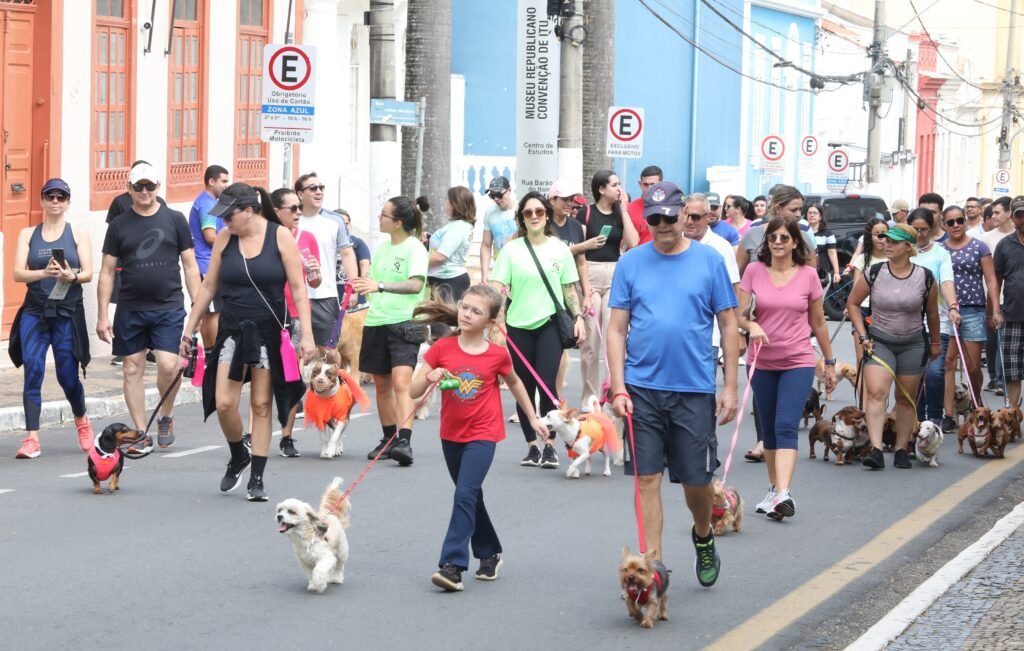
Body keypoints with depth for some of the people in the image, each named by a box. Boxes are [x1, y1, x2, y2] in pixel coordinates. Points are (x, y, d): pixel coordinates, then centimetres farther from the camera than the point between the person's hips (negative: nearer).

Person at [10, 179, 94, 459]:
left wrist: (72, 276, -22)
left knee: (67, 375, 2)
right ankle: (31, 438, -11)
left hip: (68, 313, -1)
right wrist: (44, 273, -20)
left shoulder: (78, 233, 6)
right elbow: (18, 273, -1)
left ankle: (81, 420, 32)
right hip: (34, 311, 1)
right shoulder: (28, 234, 9)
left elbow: (88, 273, 0)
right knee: (32, 370, -12)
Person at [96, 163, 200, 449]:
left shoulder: (175, 220, 5)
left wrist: (198, 306, 0)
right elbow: (107, 272, 8)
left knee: (168, 366, -13)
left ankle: (165, 416, 14)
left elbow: (190, 266, 7)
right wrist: (102, 315, 2)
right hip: (130, 309, 2)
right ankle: (141, 433, 13)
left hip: (169, 307, -2)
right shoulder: (119, 225, 6)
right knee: (133, 369, 4)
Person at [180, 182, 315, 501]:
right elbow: (209, 287, 10)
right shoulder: (224, 238, 2)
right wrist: (189, 331, 10)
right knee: (223, 403, -7)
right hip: (232, 331, 2)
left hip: (269, 332, -2)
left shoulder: (280, 236, -6)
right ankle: (238, 456, 21)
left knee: (261, 406, 2)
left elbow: (298, 288, -7)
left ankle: (256, 478, 12)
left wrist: (307, 334, -14)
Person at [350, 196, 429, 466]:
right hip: (376, 321, 7)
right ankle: (388, 439, 26)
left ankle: (404, 441, -28)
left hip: (404, 322, -7)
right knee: (382, 384, 13)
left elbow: (416, 284, -23)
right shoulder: (382, 247, 13)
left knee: (401, 382, -20)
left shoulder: (414, 248, -8)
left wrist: (380, 286, -33)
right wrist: (357, 289, 10)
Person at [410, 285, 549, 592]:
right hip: (451, 435, 4)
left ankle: (452, 565, -19)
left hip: (482, 435, -4)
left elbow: (514, 383, 12)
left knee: (465, 495, -17)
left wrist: (533, 418, 18)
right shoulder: (442, 348, -6)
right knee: (471, 497, 16)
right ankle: (489, 553, 34)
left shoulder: (497, 355, -8)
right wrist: (430, 378, -27)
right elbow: (413, 392, -6)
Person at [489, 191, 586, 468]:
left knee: (546, 385, -12)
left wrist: (579, 317, 2)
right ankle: (532, 446, 15)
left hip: (549, 324, -1)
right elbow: (497, 287, -2)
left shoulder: (560, 249, 5)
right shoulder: (512, 249, 1)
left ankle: (549, 445, -2)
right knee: (525, 388, 5)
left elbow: (569, 288, 11)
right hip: (518, 325, 1)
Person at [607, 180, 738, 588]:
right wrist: (618, 389, -5)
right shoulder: (631, 263, 4)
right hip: (643, 389, 1)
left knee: (696, 478, 5)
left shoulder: (709, 261, 1)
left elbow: (729, 326, 5)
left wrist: (731, 387, 0)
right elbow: (617, 329, 4)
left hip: (694, 390, -1)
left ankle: (703, 537, 35)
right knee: (647, 478, 2)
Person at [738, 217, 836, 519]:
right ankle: (774, 489, 24)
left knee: (786, 427, -15)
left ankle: (784, 494, -25)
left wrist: (830, 362, 13)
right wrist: (752, 325, -23)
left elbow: (818, 322, 9)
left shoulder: (808, 275, 0)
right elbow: (739, 313, 0)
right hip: (762, 362, 2)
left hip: (798, 362, -2)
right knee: (768, 429, 11)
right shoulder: (754, 271, 0)